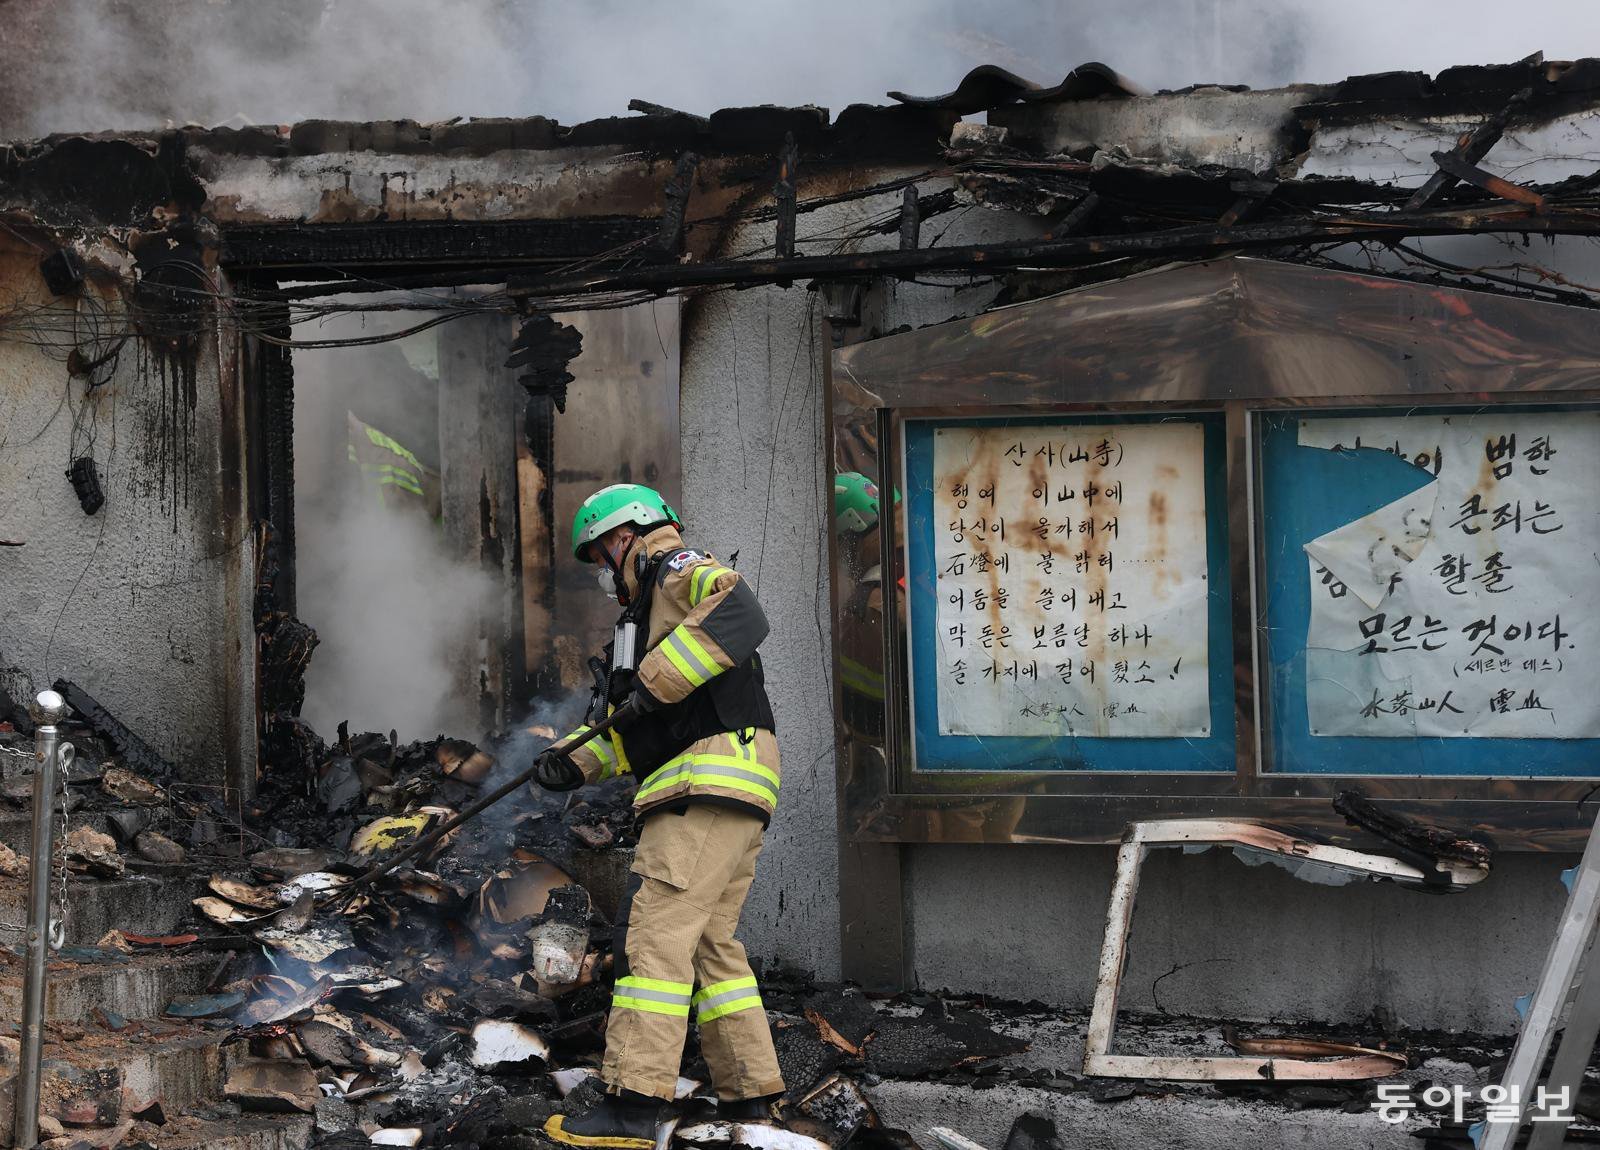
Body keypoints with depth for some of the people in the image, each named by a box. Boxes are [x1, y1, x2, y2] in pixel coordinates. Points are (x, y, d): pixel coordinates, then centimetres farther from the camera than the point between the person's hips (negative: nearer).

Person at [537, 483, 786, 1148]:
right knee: (710, 942, 12)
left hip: (711, 781, -11)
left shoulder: (678, 571, -1)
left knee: (657, 931, -14)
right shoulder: (647, 609, 30)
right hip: (732, 796, 11)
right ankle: (750, 1096, 13)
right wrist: (578, 764, 16)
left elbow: (739, 615, -25)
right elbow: (635, 731, 32)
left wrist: (653, 683, -24)